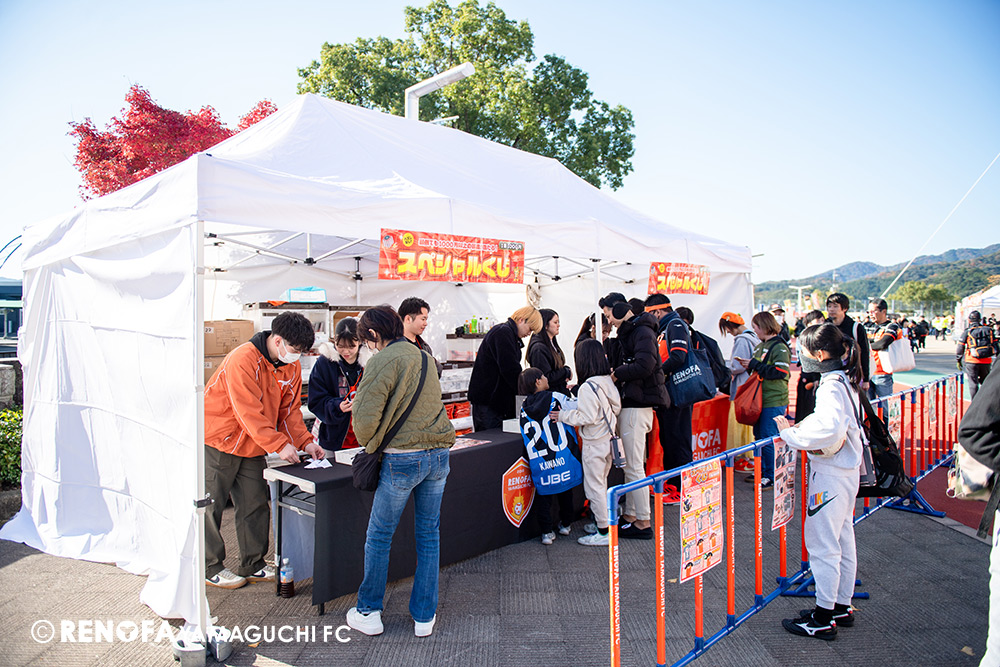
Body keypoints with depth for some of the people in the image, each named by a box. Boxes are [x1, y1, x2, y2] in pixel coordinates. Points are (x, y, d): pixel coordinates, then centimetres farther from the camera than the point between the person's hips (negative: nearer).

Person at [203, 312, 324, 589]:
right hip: (218, 441, -7)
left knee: (255, 505, 10)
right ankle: (211, 568, 19)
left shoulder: (291, 367, -1)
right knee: (211, 506, 4)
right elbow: (249, 412, -28)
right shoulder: (242, 360, -25)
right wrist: (280, 445, -30)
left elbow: (289, 409, 3)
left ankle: (253, 565, 22)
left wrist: (305, 441, -11)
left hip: (253, 447, 7)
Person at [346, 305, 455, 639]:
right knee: (429, 534, 13)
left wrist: (367, 443, 6)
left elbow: (366, 418, -16)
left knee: (379, 536, 11)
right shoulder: (424, 357, 13)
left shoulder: (382, 362, -10)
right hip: (438, 453, 7)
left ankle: (368, 612, 24)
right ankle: (424, 617, 22)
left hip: (402, 458, -6)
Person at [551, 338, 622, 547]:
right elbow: (617, 408, 11)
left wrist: (564, 416, -12)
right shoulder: (609, 381, 3)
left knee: (593, 486, 2)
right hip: (609, 439, 8)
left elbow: (586, 417, -23)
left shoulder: (587, 387, -21)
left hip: (594, 443, -8)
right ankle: (602, 523, 31)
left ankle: (603, 532, 9)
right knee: (601, 483, 20)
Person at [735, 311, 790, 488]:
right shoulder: (760, 346, 15)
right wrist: (747, 365, 4)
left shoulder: (779, 347, -12)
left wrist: (754, 365, -17)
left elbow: (780, 372, -23)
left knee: (769, 439, -6)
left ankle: (772, 477, 4)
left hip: (774, 401, -9)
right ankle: (762, 472, 25)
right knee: (759, 436, 14)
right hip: (760, 399, 9)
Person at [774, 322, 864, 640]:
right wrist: (802, 425, 9)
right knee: (843, 539, 17)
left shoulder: (831, 386, -21)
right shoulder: (845, 381, 9)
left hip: (830, 474, -10)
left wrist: (791, 433, -25)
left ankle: (823, 619, 8)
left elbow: (829, 429, -37)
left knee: (821, 543, -1)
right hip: (847, 470, 10)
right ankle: (842, 606, 30)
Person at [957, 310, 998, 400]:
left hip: (972, 361, -3)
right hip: (986, 361, 3)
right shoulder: (989, 330, 7)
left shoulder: (967, 332, -3)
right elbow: (995, 345, 10)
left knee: (973, 383, 2)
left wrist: (958, 360, 7)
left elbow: (960, 347, -2)